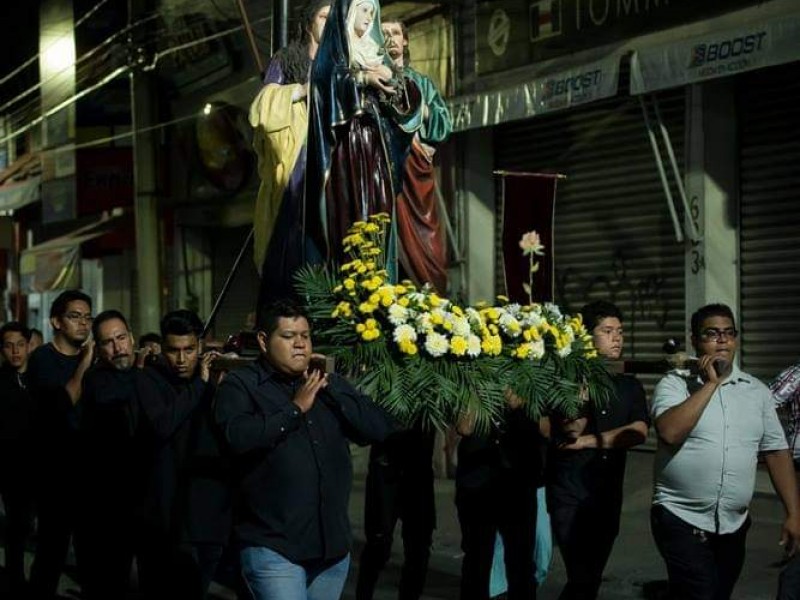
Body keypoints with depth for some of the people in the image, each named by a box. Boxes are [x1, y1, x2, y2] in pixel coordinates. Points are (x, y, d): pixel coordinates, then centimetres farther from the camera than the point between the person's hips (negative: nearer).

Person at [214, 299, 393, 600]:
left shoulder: (327, 382, 14)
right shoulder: (240, 384, -1)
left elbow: (380, 429, 4)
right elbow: (238, 437, -20)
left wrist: (331, 387, -4)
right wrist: (295, 408, -14)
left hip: (332, 545, 6)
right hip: (273, 547, -5)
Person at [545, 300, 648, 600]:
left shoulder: (629, 386, 9)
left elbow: (638, 432, -5)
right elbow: (570, 430, -14)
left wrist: (587, 441, -10)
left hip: (609, 496, 5)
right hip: (570, 495, -5)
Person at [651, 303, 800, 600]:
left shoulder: (757, 391, 7)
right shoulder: (674, 383, -5)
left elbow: (776, 452, 8)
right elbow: (670, 432, -23)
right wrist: (710, 383, -17)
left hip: (734, 524, 5)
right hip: (681, 519, -5)